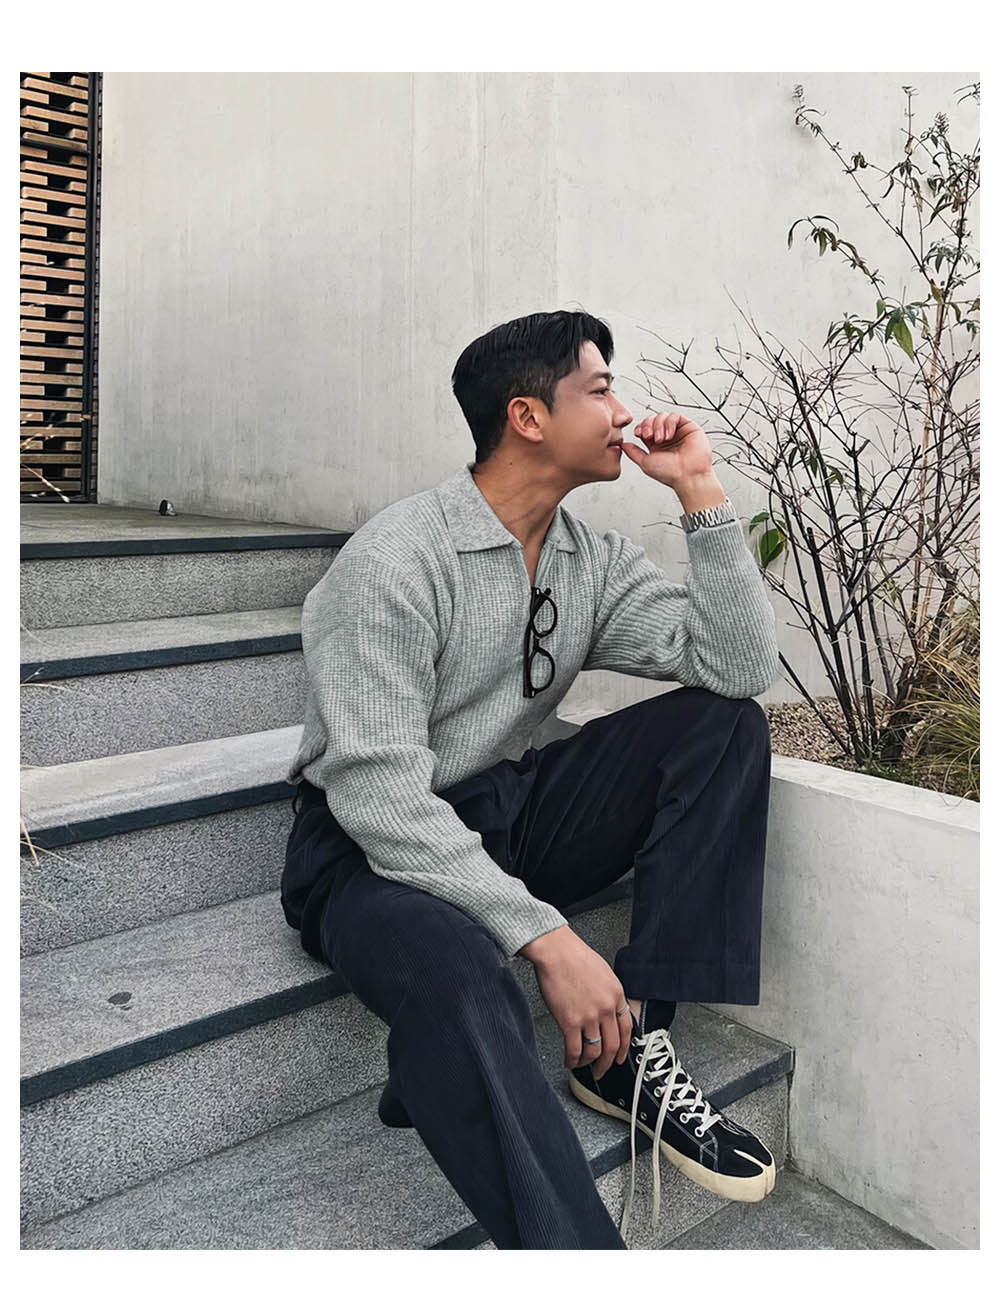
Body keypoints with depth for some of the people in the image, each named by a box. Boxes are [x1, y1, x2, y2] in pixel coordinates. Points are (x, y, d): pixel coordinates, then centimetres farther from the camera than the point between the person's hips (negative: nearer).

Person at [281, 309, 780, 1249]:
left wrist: (702, 493, -9)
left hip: (508, 816, 7)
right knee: (454, 969, -41)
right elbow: (378, 792, -25)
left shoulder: (594, 561, 4)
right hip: (374, 845, -6)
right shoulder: (395, 560, -18)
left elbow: (741, 667, -6)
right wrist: (544, 935, -29)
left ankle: (631, 1045, -13)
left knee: (725, 725, -9)